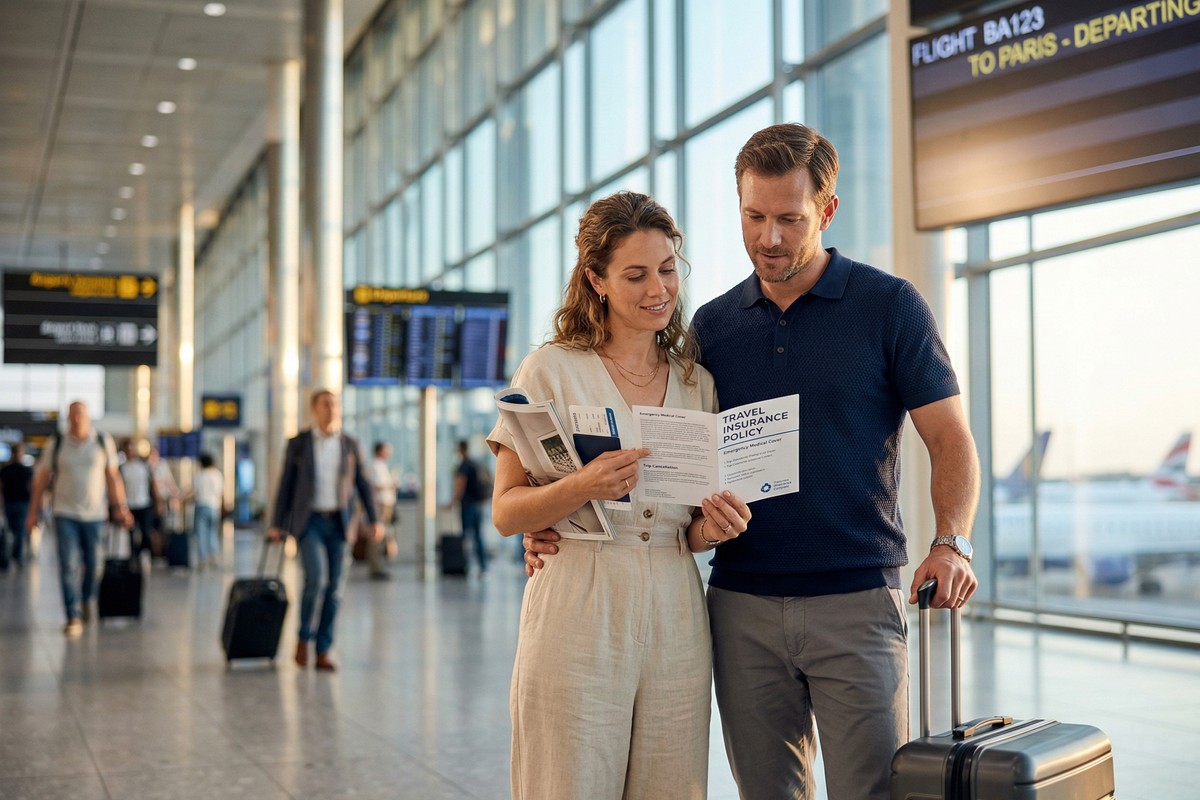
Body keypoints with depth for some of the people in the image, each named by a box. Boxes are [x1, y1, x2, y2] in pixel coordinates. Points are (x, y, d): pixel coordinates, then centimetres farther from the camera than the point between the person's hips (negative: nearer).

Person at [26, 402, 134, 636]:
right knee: (68, 566, -9)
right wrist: (33, 511, 3)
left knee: (93, 564, 8)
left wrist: (121, 508, -1)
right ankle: (73, 618, -7)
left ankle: (87, 599, 38)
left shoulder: (104, 442, 2)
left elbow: (113, 477, 4)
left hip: (95, 513, 1)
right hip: (65, 513, -1)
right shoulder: (55, 444, 1)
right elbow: (41, 478, 5)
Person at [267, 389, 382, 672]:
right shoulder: (298, 443, 1)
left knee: (334, 587, 0)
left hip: (338, 523, 3)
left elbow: (363, 484, 7)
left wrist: (374, 520, -3)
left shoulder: (350, 445, 7)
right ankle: (304, 637, 2)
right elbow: (286, 485, 2)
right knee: (315, 577, -20)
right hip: (308, 521, -3)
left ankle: (323, 652, 8)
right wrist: (276, 525, -2)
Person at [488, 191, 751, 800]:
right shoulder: (552, 370, -1)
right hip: (578, 618, -4)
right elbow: (505, 513, -4)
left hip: (675, 620, 4)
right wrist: (583, 487, -22)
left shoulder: (696, 383, 12)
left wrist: (709, 528, -4)